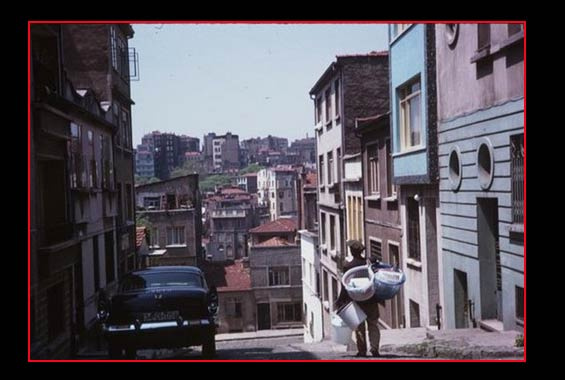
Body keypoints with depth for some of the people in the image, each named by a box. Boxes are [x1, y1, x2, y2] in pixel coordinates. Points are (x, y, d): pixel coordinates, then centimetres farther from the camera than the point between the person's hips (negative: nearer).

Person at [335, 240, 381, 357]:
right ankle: (374, 348, -3)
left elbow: (346, 286, -7)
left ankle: (362, 351, 9)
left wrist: (340, 300, 1)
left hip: (356, 300, -1)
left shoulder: (348, 266, -9)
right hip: (371, 300, 1)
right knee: (373, 325, 9)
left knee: (359, 327, 9)